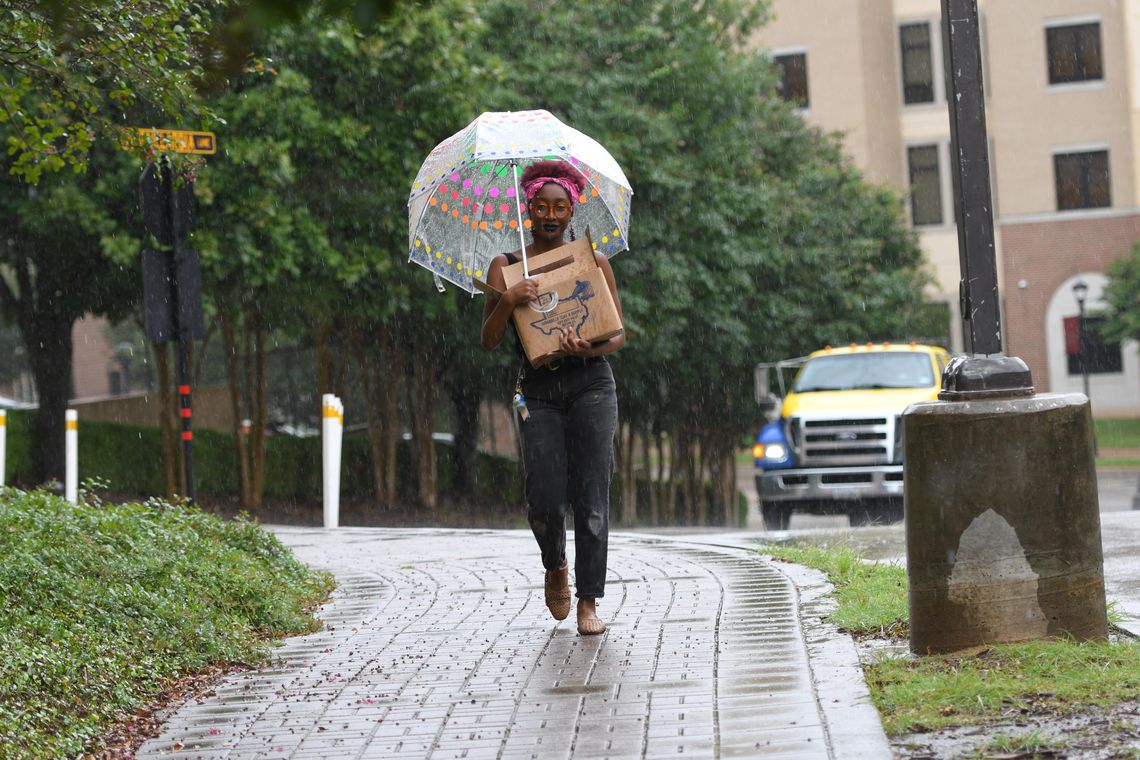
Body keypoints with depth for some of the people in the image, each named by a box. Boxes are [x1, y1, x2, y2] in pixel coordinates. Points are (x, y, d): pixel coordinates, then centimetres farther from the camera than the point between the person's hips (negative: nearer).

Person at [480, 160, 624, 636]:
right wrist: (507, 301, -14)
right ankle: (555, 569, 22)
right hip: (538, 389, 0)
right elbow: (489, 342, 4)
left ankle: (589, 602, -1)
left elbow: (619, 333, 6)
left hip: (590, 385, 0)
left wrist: (590, 350, -15)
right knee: (545, 500, -9)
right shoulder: (505, 266, 8)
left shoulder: (593, 261, 8)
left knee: (590, 498, -7)